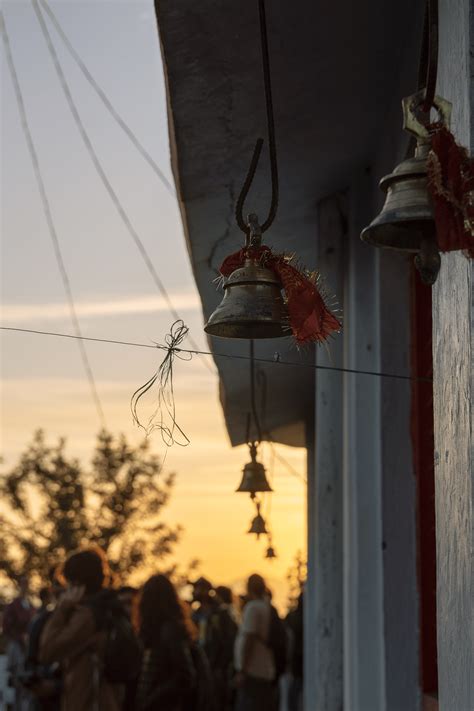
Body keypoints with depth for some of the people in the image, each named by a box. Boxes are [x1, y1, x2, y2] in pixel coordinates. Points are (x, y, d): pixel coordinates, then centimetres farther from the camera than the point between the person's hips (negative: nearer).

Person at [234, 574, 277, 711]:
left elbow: (249, 640, -15)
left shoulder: (253, 608, -10)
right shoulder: (269, 608, 13)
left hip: (253, 673, -8)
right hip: (266, 673, 8)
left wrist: (242, 670, -15)